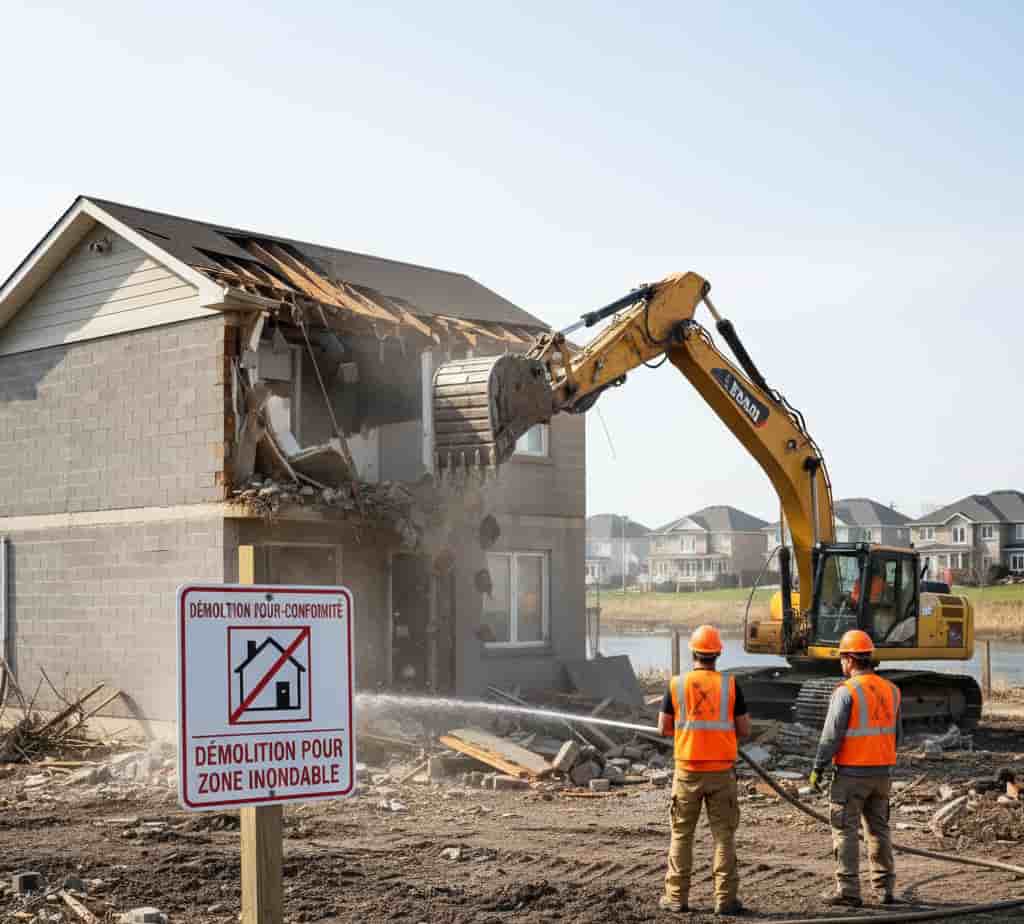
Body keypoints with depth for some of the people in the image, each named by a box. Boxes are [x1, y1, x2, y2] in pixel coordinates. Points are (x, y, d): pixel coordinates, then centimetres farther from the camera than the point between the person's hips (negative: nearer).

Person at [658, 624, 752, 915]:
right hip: (722, 771, 0)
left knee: (681, 834, 10)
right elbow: (744, 730, -2)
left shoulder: (677, 685, -4)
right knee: (723, 835, 7)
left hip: (687, 771, 0)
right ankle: (725, 899, 6)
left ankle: (677, 897, 13)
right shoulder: (730, 685, -5)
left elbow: (664, 728, 1)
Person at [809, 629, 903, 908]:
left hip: (851, 773, -6)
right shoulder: (890, 690, 7)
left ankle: (848, 891, 0)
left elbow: (831, 735, -16)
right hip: (882, 771, 6)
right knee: (878, 830, 15)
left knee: (845, 831, 1)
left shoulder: (846, 691, -15)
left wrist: (818, 767, -7)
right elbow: (897, 734, 13)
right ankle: (885, 888, 16)